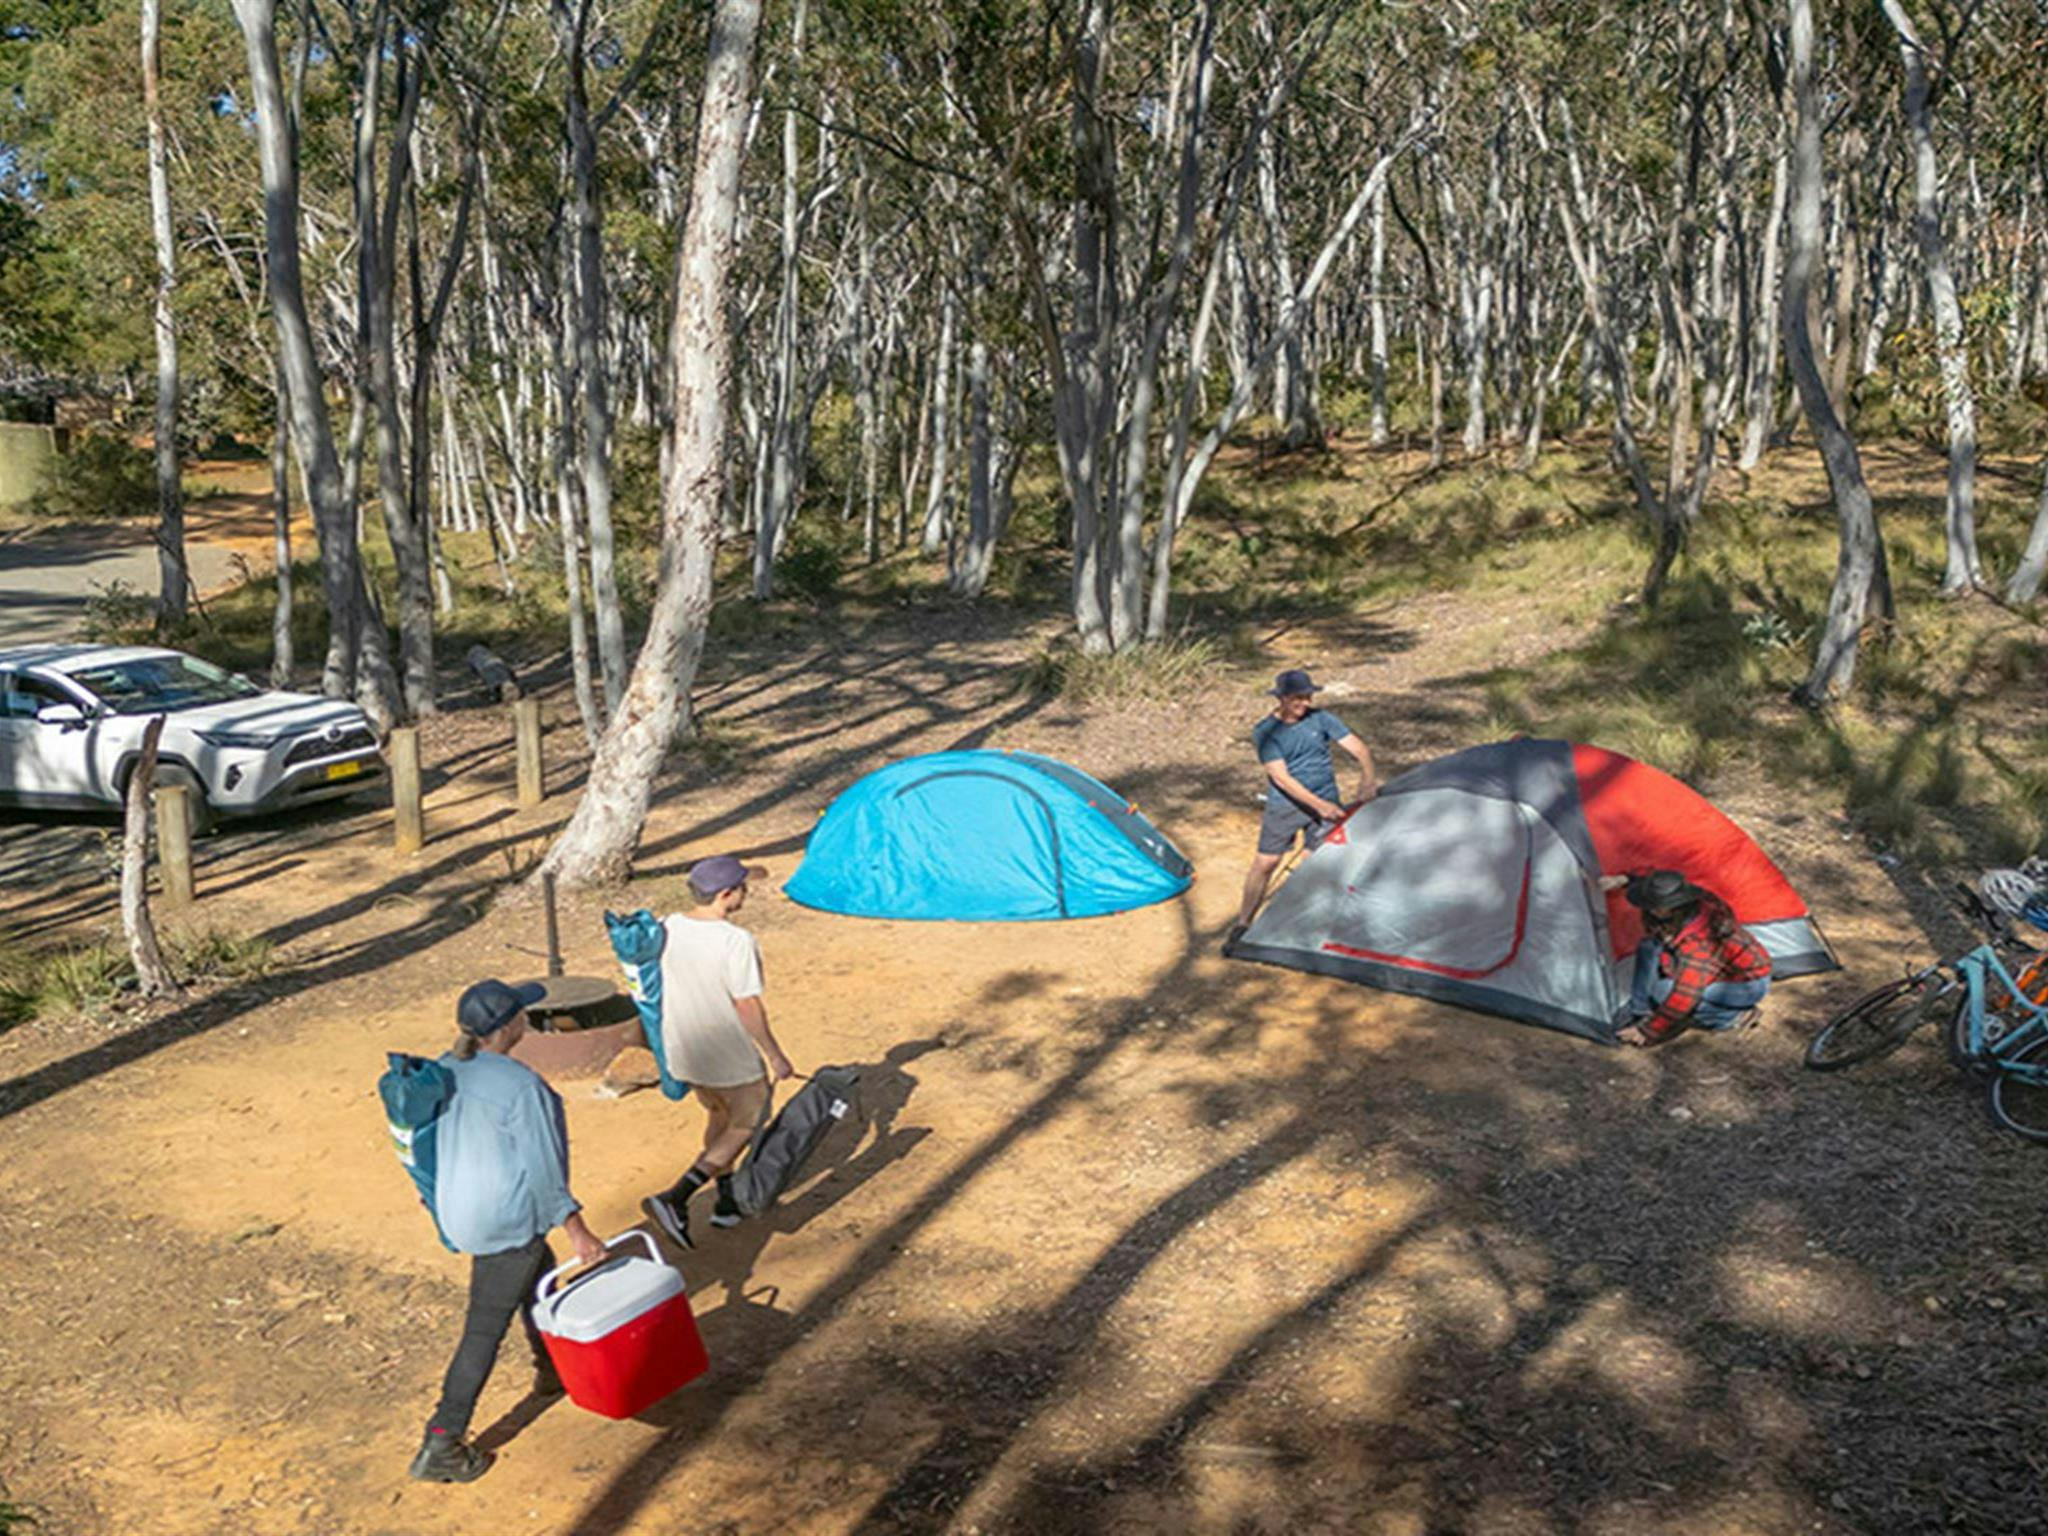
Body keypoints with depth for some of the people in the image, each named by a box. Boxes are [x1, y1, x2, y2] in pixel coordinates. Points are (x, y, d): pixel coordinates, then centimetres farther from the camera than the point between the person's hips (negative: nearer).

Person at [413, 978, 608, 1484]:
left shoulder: (447, 1071, -1)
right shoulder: (520, 1086, -24)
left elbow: (439, 1142, 11)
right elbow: (541, 1168, -20)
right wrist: (577, 1231, -12)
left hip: (457, 1209, 9)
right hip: (507, 1220, -9)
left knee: (538, 1273, 29)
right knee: (485, 1329, 0)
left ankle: (551, 1368, 48)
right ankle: (441, 1445, 5)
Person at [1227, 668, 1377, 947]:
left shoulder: (1321, 719, -3)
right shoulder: (1265, 733, -11)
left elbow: (1360, 749, -5)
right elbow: (1281, 778, -19)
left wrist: (1368, 777, -26)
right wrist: (1319, 804, -26)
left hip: (1324, 804, 2)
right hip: (1284, 807, -2)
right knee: (1264, 863, 0)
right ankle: (1242, 925, 13)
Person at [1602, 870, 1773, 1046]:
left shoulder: (1697, 940, -39)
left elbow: (1684, 995, -36)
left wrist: (1647, 1031, -29)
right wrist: (1625, 880, -1)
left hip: (1748, 985, -8)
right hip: (1721, 971, 8)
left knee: (1663, 992, -28)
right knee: (1649, 947, -11)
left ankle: (1734, 1016, -9)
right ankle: (1640, 1015, -4)